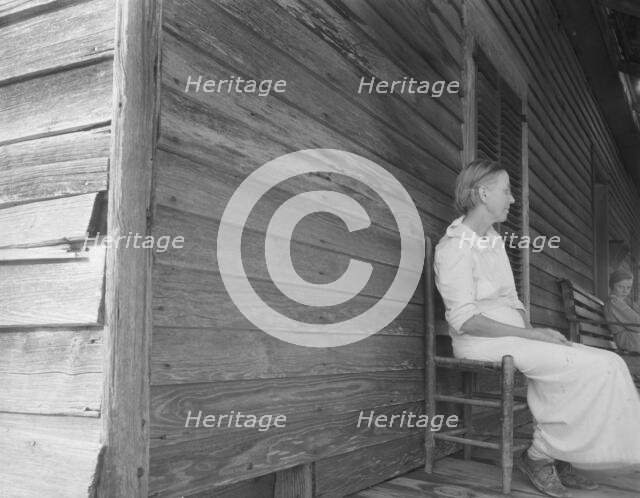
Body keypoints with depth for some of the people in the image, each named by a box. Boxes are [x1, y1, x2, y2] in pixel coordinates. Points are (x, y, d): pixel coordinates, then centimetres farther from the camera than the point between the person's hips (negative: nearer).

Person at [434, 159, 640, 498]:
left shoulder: (494, 240, 16)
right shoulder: (454, 246, -12)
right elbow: (464, 319, -19)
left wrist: (532, 331, -3)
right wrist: (530, 335, -19)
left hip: (513, 335, 8)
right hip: (481, 343, -8)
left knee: (604, 364, -9)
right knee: (594, 367, -18)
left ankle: (557, 458, -1)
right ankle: (540, 455, -4)